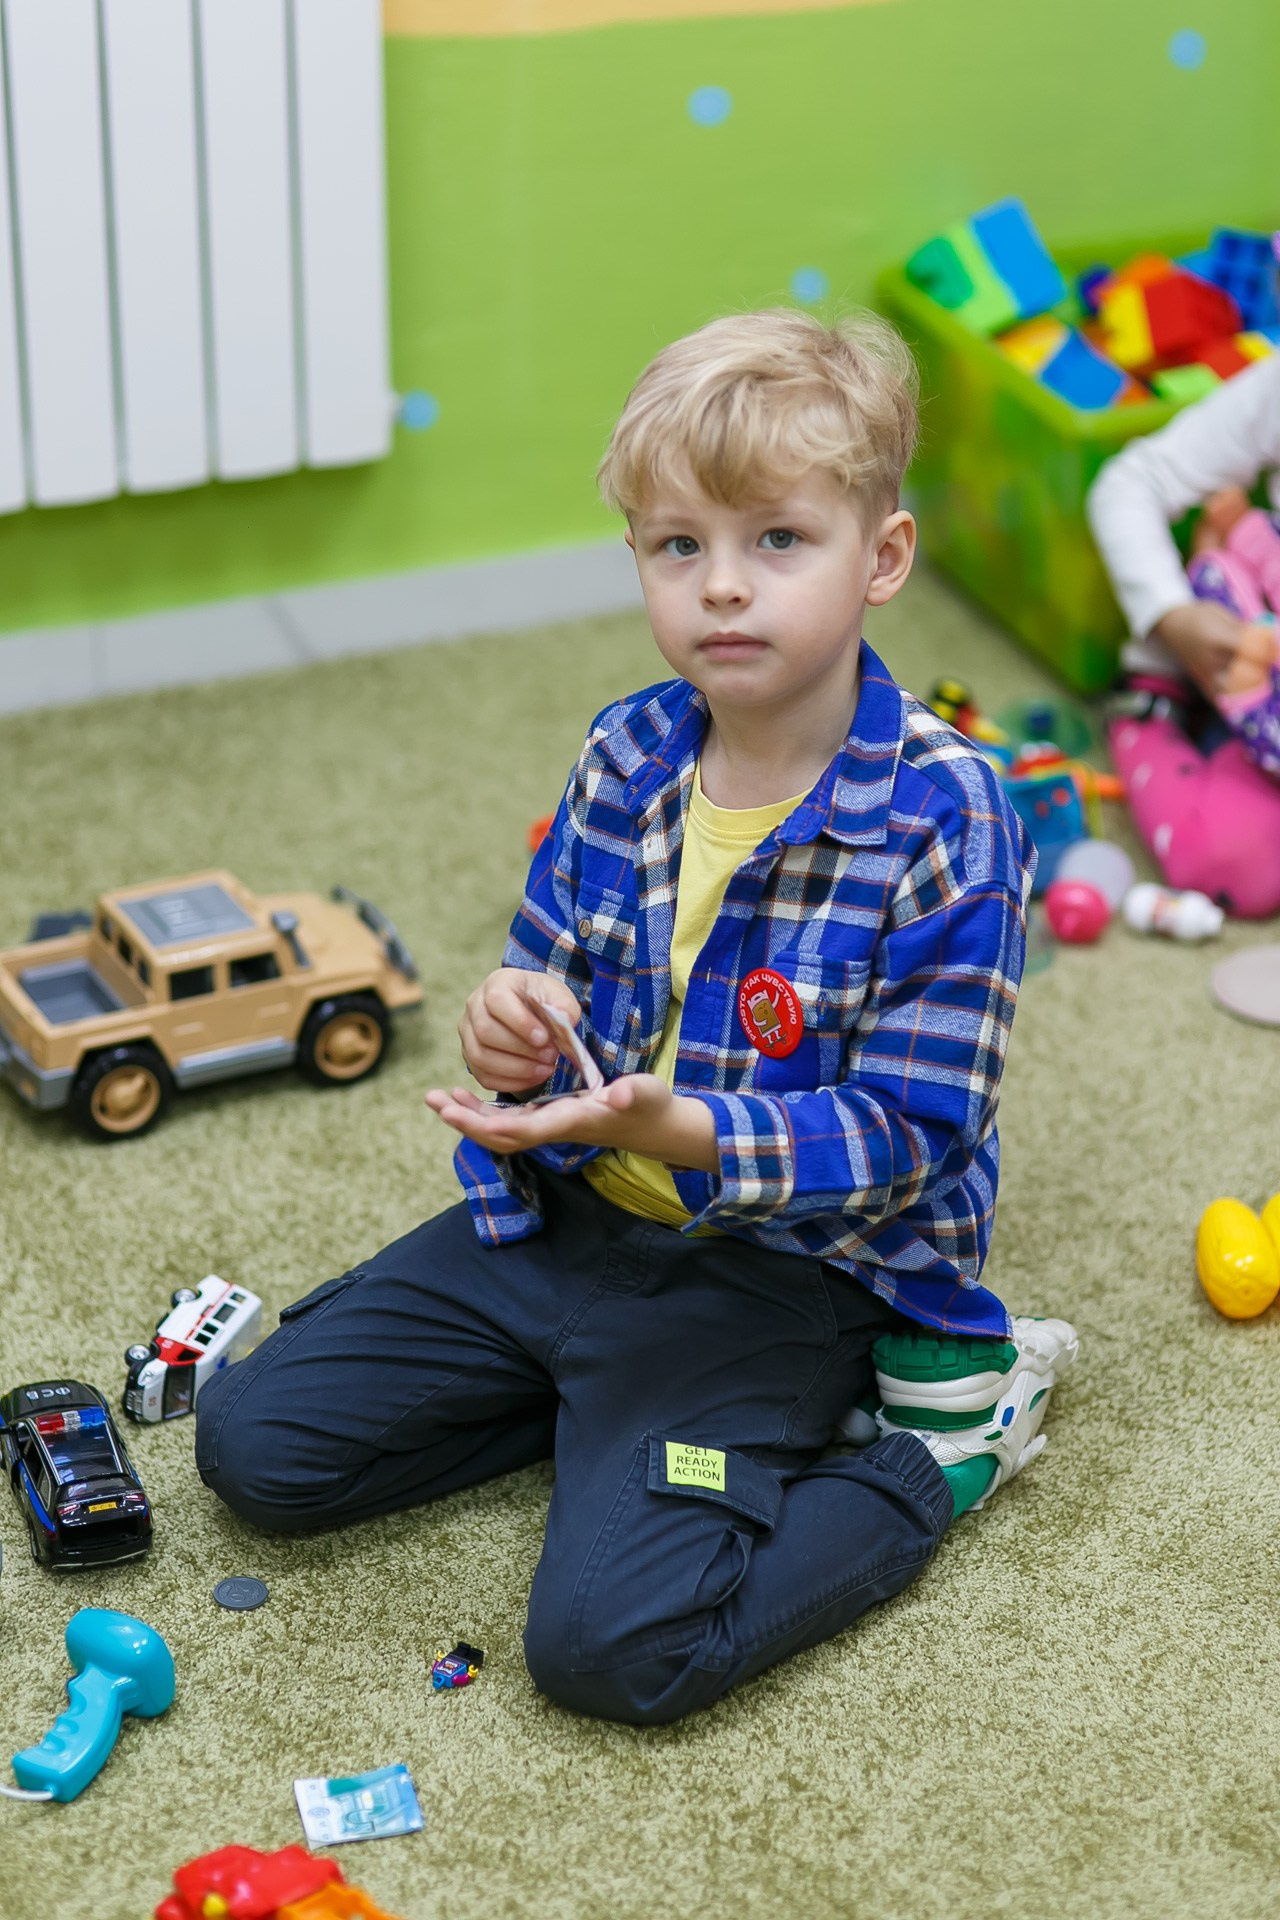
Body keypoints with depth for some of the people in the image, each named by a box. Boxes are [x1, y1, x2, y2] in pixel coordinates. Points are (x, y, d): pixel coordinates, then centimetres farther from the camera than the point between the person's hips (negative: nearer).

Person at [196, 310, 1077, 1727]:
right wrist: (516, 1028, -15)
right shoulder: (626, 757, -2)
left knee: (614, 1645, -22)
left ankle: (947, 1435, 1)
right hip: (573, 1212, 6)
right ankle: (612, 1402, 11)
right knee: (255, 1441, 1)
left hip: (788, 1266, -6)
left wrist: (685, 1132, -34)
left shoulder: (942, 817, -19)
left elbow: (903, 1134, -18)